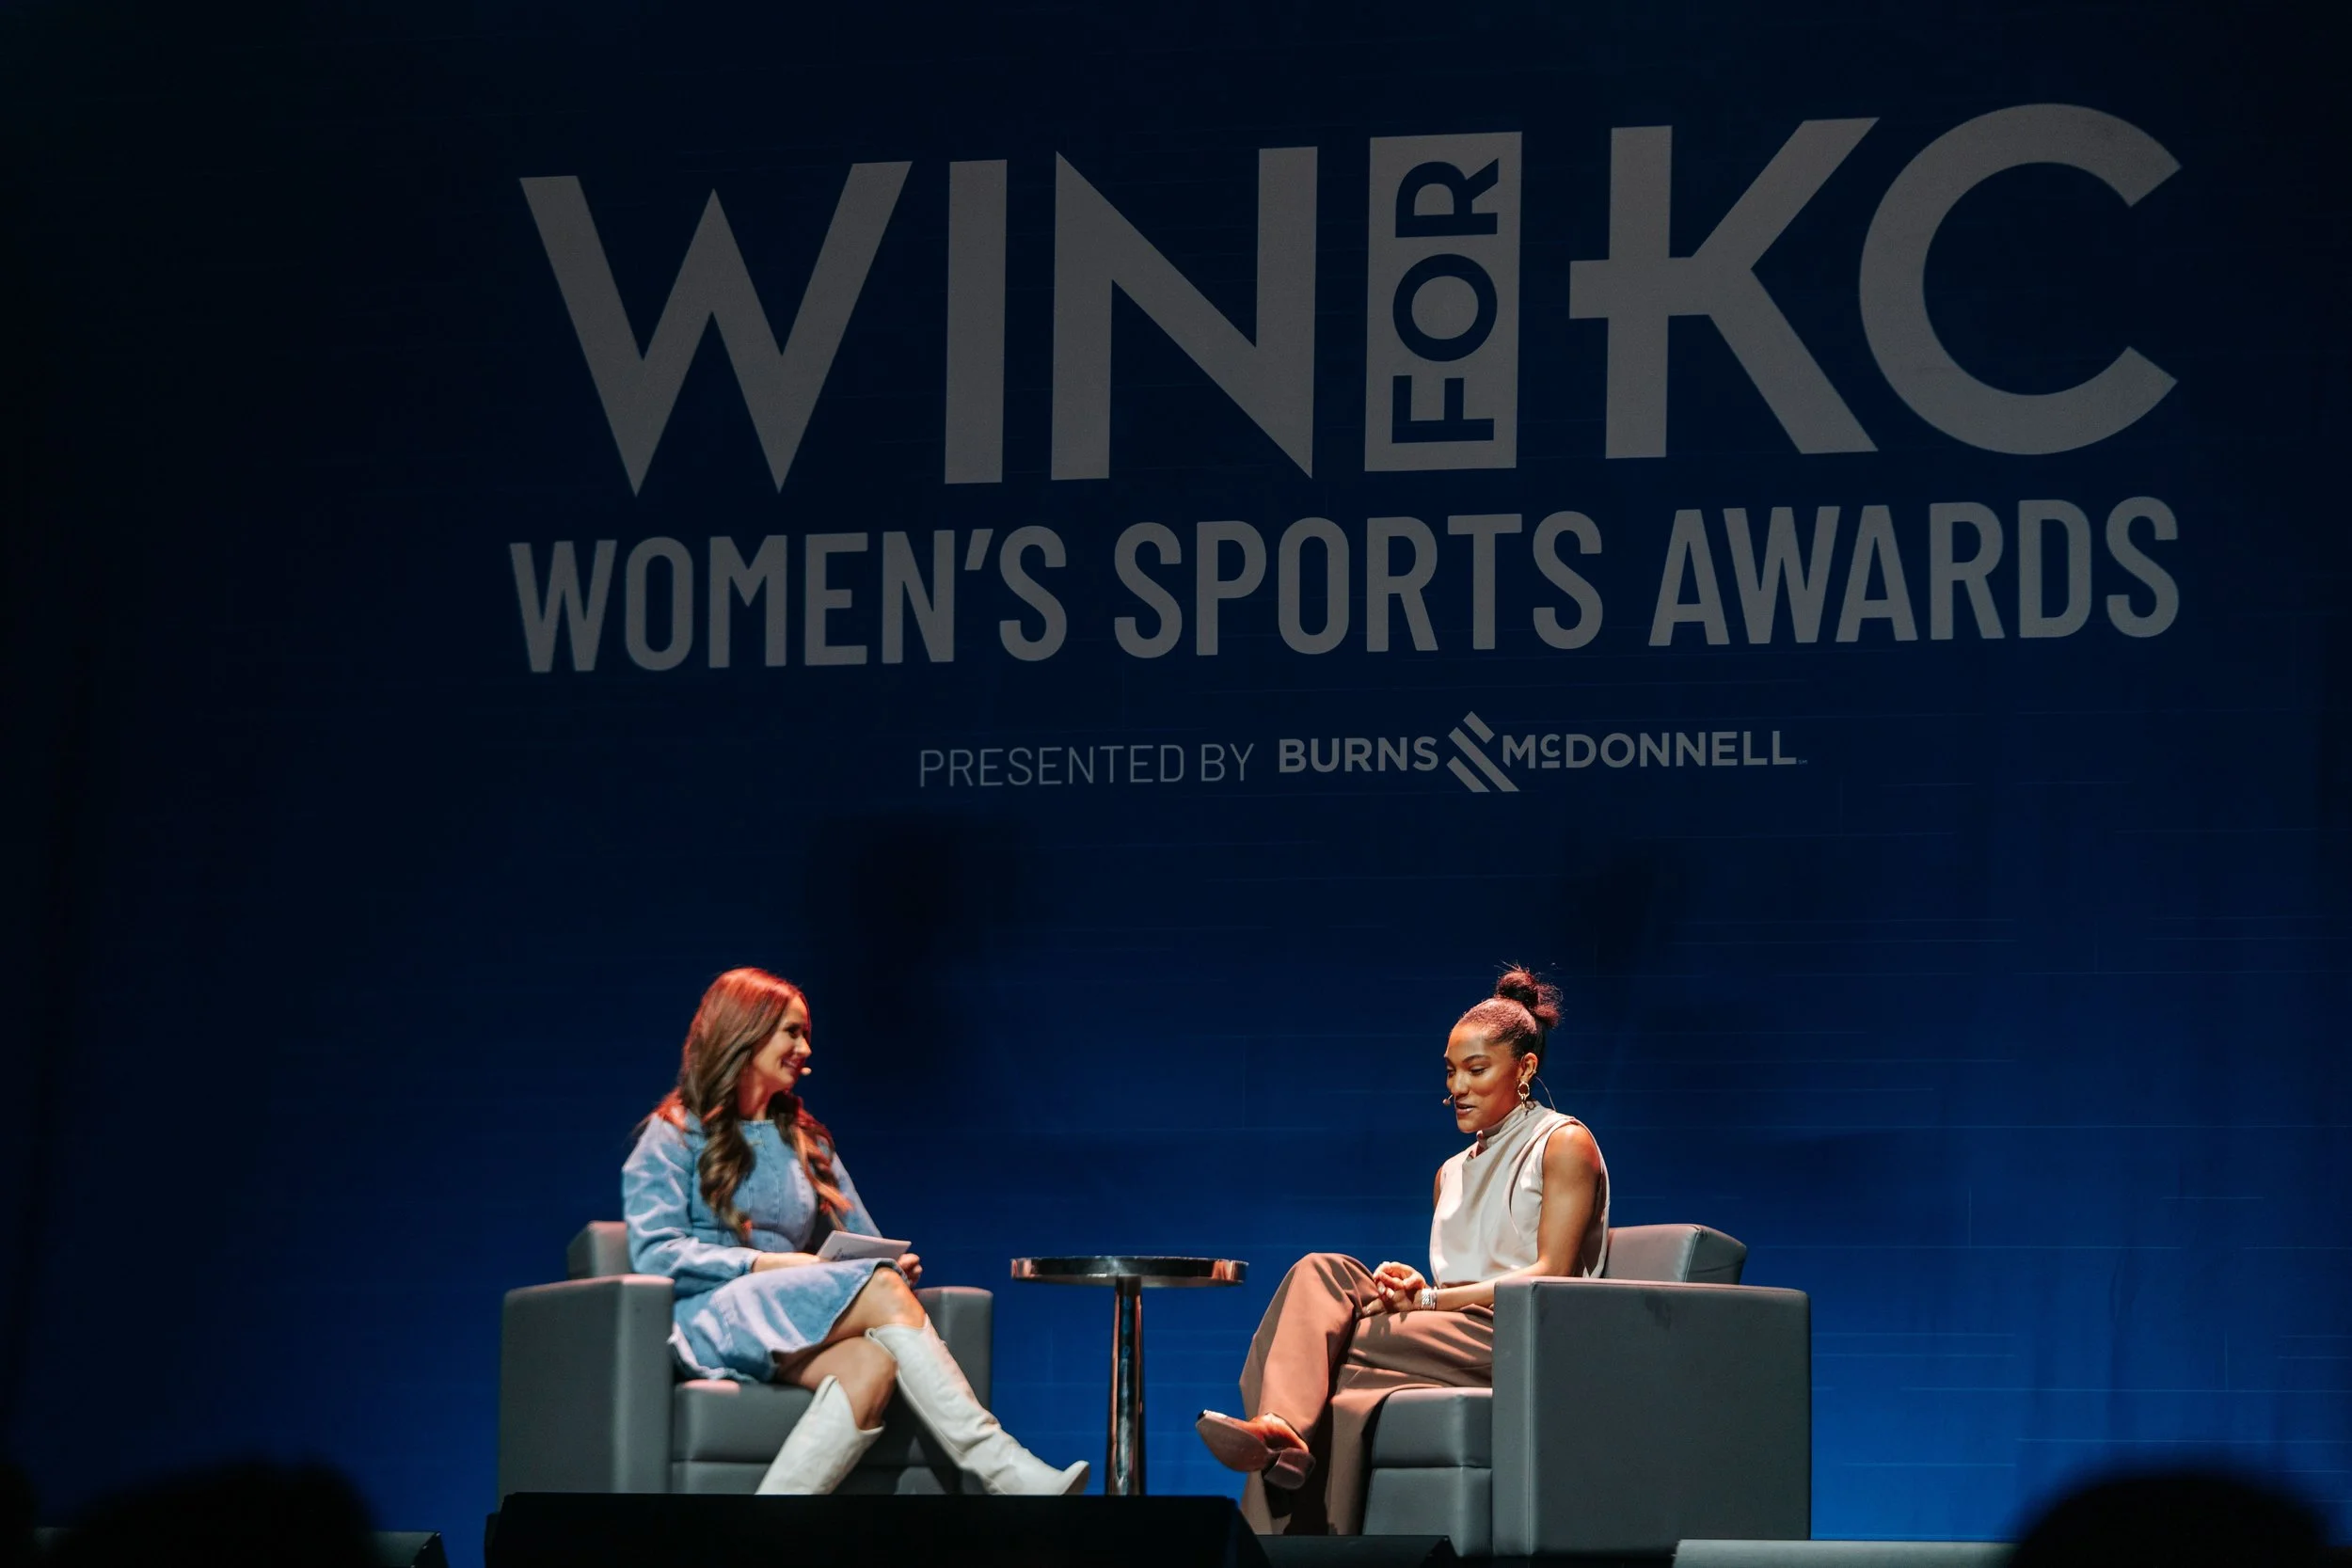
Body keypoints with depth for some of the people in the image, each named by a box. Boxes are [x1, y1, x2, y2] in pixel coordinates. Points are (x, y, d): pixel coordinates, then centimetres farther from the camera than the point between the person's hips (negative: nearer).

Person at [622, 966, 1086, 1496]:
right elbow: (656, 1254, -5)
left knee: (874, 1363, -34)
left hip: (794, 1340, 5)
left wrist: (895, 1264, -5)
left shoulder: (807, 1143, 27)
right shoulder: (674, 1136, 9)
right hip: (708, 1318, -5)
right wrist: (766, 1263, -15)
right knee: (884, 1294, -28)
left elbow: (862, 1243, 20)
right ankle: (1010, 1474, -37)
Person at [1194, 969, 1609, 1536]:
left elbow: (1552, 1275, -7)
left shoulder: (1563, 1144, 5)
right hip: (1450, 1351, 7)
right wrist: (1415, 1288, -5)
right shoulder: (1452, 1174, 29)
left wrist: (1432, 1300, -14)